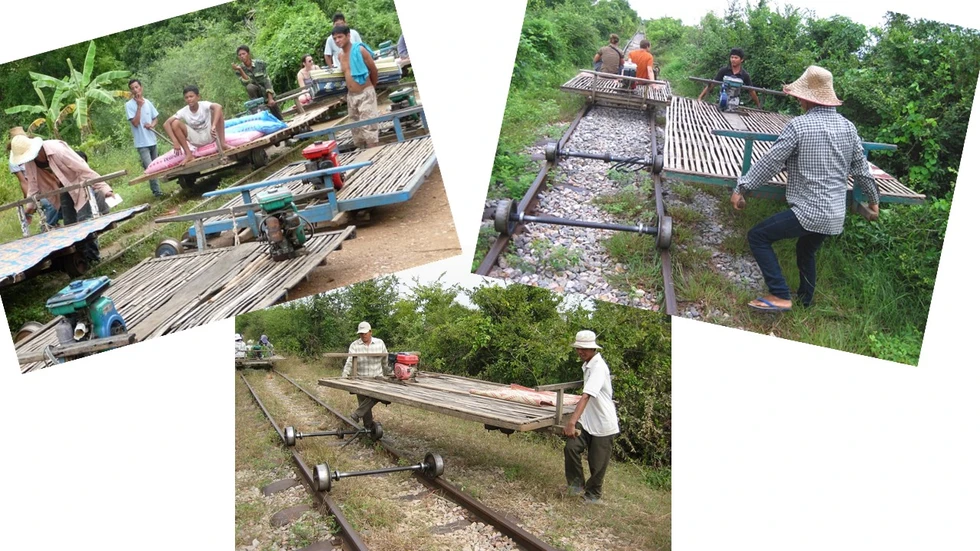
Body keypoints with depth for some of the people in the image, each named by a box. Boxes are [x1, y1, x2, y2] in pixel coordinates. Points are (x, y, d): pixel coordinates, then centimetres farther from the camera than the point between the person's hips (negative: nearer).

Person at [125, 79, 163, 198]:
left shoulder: (148, 102, 6)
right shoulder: (129, 105, -9)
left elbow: (155, 118, 14)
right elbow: (135, 123, -17)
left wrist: (152, 125, -9)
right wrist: (139, 106, -19)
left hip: (152, 140, 6)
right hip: (142, 143, -6)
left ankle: (156, 189, 24)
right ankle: (156, 191, -12)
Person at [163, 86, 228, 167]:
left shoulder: (204, 105, -18)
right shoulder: (183, 111, -12)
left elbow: (218, 106, -40)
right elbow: (166, 124, -18)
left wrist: (214, 126, -53)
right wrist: (175, 141, -32)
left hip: (209, 134, -2)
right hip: (196, 140, 2)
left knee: (217, 110, -22)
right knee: (175, 123, -20)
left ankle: (222, 143, -22)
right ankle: (189, 154, -13)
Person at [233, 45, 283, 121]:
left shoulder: (260, 63, -12)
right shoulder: (239, 70, -9)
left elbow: (267, 81, -15)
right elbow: (247, 83, -23)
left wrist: (270, 98, -22)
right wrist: (240, 70, -35)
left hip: (268, 93, 0)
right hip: (256, 95, 0)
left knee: (279, 118, 1)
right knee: (250, 87, -33)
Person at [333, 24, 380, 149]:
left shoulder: (360, 50, -10)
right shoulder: (340, 55, 8)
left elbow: (374, 69, -2)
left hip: (365, 93, -7)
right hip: (351, 96, 7)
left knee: (368, 126, -9)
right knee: (356, 129, 11)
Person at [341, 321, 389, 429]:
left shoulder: (380, 343, 4)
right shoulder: (354, 345, 0)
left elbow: (386, 361, 10)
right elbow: (349, 361, -9)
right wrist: (344, 375, -22)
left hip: (377, 378, 0)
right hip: (361, 379, 1)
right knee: (363, 403, 1)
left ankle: (357, 414, -23)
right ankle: (369, 427, 13)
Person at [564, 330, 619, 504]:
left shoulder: (598, 367, -23)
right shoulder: (587, 365, 5)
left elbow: (586, 396, -35)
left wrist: (572, 421, -43)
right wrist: (575, 421, 23)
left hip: (603, 425, -7)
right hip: (586, 421, 7)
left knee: (597, 463, 6)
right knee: (571, 447, -14)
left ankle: (592, 493, 28)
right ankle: (577, 483, 5)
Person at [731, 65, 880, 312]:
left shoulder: (798, 125, -13)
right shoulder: (848, 127, 6)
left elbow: (770, 163, -14)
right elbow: (862, 169, 13)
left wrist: (741, 188, -5)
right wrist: (873, 199, 28)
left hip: (808, 211, -7)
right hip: (835, 213, 8)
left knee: (758, 236, 4)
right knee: (806, 251, 29)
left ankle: (780, 296, -2)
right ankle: (805, 301, 44)